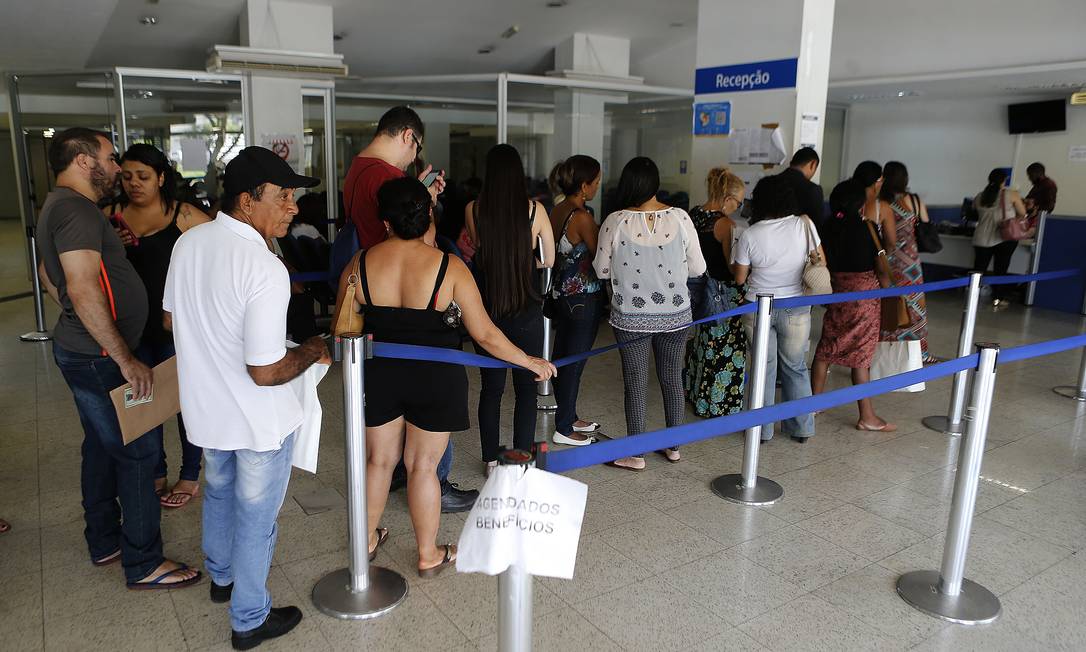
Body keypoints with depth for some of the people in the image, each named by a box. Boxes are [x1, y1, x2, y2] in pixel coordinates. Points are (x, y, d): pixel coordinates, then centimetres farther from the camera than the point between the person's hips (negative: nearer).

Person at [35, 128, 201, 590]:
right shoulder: (77, 209, -20)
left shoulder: (60, 206, 14)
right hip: (98, 356, -11)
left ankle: (104, 542, 33)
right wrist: (124, 359, -28)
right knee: (138, 452, -4)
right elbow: (84, 289, -29)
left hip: (80, 348, 11)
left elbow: (48, 274, 26)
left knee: (102, 446, 19)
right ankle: (144, 564, 5)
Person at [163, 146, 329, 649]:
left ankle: (221, 577, 54)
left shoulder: (188, 241, -6)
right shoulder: (264, 269, -30)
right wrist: (311, 351, -12)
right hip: (258, 419, -7)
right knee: (255, 518, 13)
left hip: (205, 407, 7)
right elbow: (266, 373, -29)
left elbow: (170, 318, 9)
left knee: (219, 493, 30)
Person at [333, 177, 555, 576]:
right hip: (435, 380, -2)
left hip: (378, 376, 3)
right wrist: (529, 362, 0)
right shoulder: (449, 267, -16)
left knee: (379, 459, 20)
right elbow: (485, 335, -13)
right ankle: (429, 555, 28)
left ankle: (368, 539, 40)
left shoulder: (360, 264, -8)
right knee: (423, 466, 11)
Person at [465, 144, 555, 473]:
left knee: (491, 387, 12)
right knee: (525, 387, 11)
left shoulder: (473, 210, -6)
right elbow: (549, 260, 2)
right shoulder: (534, 210, -8)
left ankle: (491, 461, 21)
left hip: (487, 308, 1)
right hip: (527, 310, -1)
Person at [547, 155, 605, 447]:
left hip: (561, 293, 9)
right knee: (574, 361, 2)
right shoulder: (582, 217, -21)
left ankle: (568, 416, 32)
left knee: (562, 357, 16)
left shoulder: (557, 210, 4)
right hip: (584, 298, -9)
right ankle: (564, 429, 13)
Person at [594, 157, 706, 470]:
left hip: (631, 317, -2)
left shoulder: (615, 221, -13)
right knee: (672, 378, 16)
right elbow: (697, 268, -2)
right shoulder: (679, 217, -9)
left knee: (635, 382, 8)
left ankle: (636, 454, 16)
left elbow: (602, 270, -4)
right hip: (675, 314, 2)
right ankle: (673, 446, 30)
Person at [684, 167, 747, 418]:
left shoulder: (692, 215, 2)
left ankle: (696, 392, 37)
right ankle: (720, 404, 14)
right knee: (726, 350, 5)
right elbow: (734, 266, -19)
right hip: (724, 296, -8)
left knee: (701, 342, 22)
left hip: (698, 292, 8)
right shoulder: (726, 225, -20)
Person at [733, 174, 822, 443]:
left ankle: (762, 429, 20)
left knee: (764, 368, 12)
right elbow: (820, 263, 1)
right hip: (796, 308, 1)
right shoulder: (804, 225, -10)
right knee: (795, 367, 16)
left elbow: (739, 277, -4)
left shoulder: (750, 235, -13)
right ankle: (802, 428, 26)